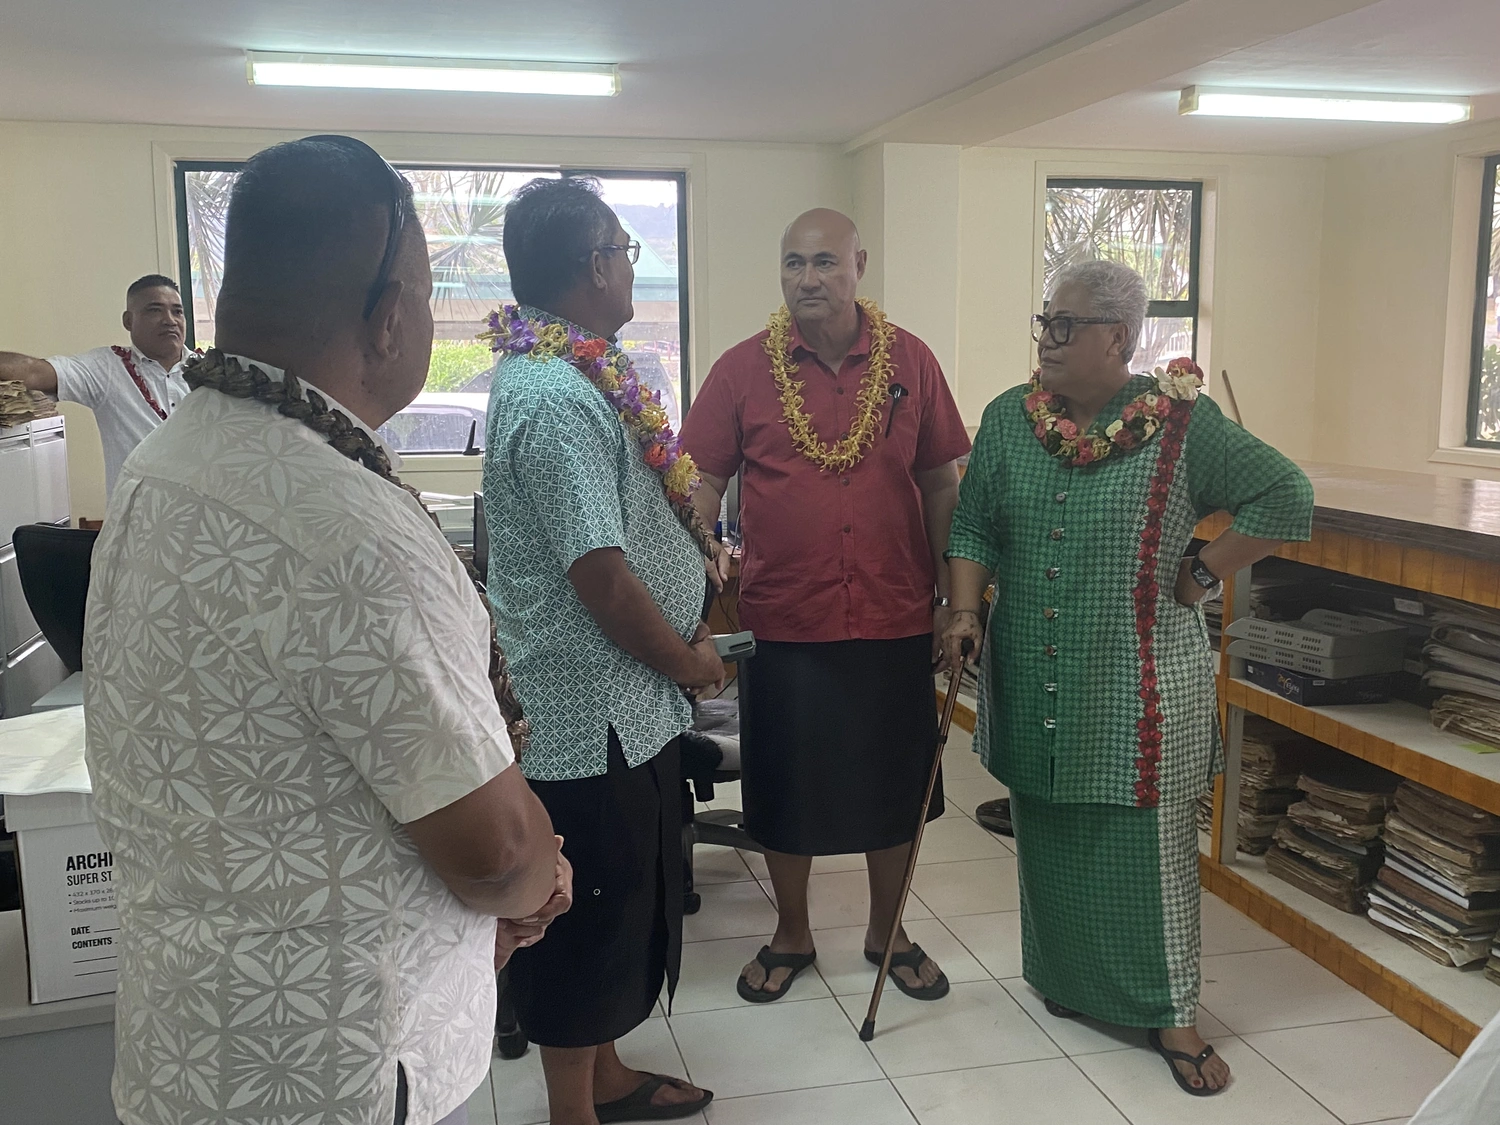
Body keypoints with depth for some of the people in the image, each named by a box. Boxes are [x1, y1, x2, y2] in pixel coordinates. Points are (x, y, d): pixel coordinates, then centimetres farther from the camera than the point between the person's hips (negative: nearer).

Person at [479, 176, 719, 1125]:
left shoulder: (572, 374, 9)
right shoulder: (556, 398, -23)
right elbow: (601, 576, -26)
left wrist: (686, 628, 8)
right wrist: (687, 658, -10)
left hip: (624, 704, 10)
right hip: (595, 715, -10)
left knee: (627, 905, 23)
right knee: (594, 918, 7)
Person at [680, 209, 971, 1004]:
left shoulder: (909, 361, 1)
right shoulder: (742, 370, -2)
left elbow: (939, 483, 6)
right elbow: (703, 483, -1)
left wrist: (949, 593, 4)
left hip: (895, 619, 1)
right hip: (784, 620, -1)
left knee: (893, 784, 14)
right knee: (784, 788, 12)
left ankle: (888, 931, 36)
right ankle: (791, 934, 34)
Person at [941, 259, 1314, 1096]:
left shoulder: (1183, 423, -10)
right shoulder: (1008, 420, 2)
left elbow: (1287, 499, -7)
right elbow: (974, 530, 8)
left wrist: (1201, 575, -9)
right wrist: (967, 614, -4)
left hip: (1141, 684, -4)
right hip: (1035, 682, 4)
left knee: (1147, 843, 6)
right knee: (1050, 838, 16)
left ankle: (1172, 1012, 22)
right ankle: (1065, 978, 36)